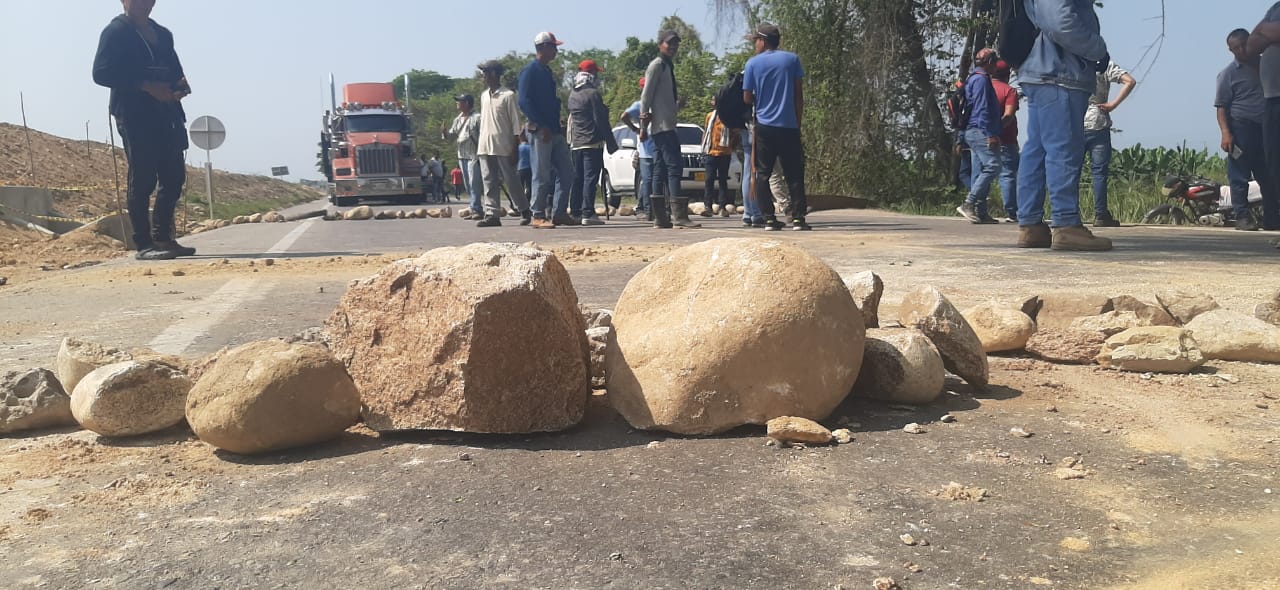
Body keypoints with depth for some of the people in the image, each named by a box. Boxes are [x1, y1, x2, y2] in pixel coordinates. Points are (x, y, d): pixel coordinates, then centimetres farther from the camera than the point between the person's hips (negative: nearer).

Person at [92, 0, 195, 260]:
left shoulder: (163, 34, 20)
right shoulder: (115, 32, 0)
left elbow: (174, 70, 25)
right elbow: (101, 73, -10)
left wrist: (181, 86, 0)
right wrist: (146, 86, -19)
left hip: (166, 115, 7)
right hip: (134, 116, -7)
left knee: (174, 176, 4)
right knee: (142, 180, -7)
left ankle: (162, 237, 14)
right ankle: (144, 244, -3)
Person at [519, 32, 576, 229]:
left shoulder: (548, 72, 19)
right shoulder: (530, 71, -7)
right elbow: (525, 102, -16)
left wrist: (559, 127, 14)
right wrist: (541, 126, -20)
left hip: (555, 131, 9)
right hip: (541, 131, -9)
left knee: (566, 172, 7)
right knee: (542, 176, -6)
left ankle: (559, 213, 13)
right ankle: (538, 216, 0)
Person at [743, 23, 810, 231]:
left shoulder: (753, 63, 1)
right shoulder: (792, 59, 4)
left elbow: (747, 98, 3)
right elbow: (799, 94, 4)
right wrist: (798, 122, 10)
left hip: (764, 126, 0)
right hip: (789, 126, 1)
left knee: (763, 173, 6)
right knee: (794, 174, 4)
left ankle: (769, 218, -1)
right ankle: (798, 218, -3)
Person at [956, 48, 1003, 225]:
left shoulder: (974, 79, 24)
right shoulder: (981, 79, -7)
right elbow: (982, 109, -17)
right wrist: (990, 134, -20)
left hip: (975, 132, 11)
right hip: (980, 131, -11)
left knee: (980, 172, 8)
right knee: (992, 166, -18)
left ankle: (980, 212, 7)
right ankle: (969, 204, -22)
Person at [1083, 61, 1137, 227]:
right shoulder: (1105, 64, 2)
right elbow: (1130, 81, -8)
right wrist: (1114, 104, -4)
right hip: (1098, 126, -2)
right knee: (1100, 171, 0)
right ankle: (1101, 215, -3)